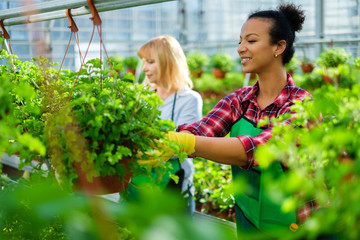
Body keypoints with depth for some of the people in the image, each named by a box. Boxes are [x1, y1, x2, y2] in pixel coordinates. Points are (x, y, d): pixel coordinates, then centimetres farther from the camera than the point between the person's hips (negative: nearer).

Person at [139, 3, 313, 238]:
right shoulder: (238, 101, -2)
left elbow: (258, 149, -35)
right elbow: (198, 131, -19)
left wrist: (184, 143, -47)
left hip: (294, 225, -4)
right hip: (247, 221, 4)